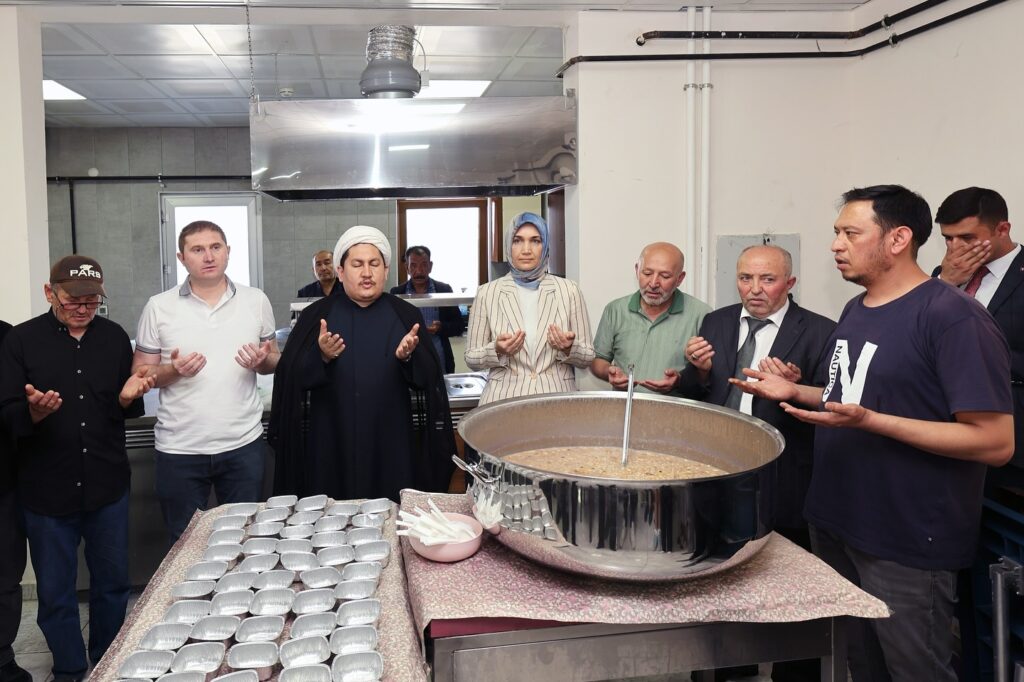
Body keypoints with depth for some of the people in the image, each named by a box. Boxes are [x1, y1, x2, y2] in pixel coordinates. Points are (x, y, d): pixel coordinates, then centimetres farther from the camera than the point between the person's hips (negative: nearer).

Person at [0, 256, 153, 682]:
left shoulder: (114, 337, 4)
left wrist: (128, 397, -12)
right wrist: (34, 411, -28)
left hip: (107, 487, 2)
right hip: (47, 491, -2)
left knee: (113, 584, 14)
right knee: (55, 594, 10)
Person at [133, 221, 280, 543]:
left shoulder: (256, 301, 4)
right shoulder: (159, 307, -1)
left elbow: (275, 361, 12)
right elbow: (140, 374, 3)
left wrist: (261, 361, -11)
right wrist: (173, 370, -16)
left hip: (243, 444, 1)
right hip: (179, 450, 0)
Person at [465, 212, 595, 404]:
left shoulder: (569, 290, 1)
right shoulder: (487, 293, 1)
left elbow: (587, 357, 6)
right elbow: (471, 358, 5)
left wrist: (569, 349, -13)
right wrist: (497, 351, -13)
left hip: (557, 398, 0)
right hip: (504, 399, 0)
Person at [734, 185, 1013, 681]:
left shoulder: (954, 318, -19)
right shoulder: (856, 310, 8)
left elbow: (995, 443, -23)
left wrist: (868, 421, -29)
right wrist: (794, 392, 5)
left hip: (906, 544, -8)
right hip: (834, 521, 8)